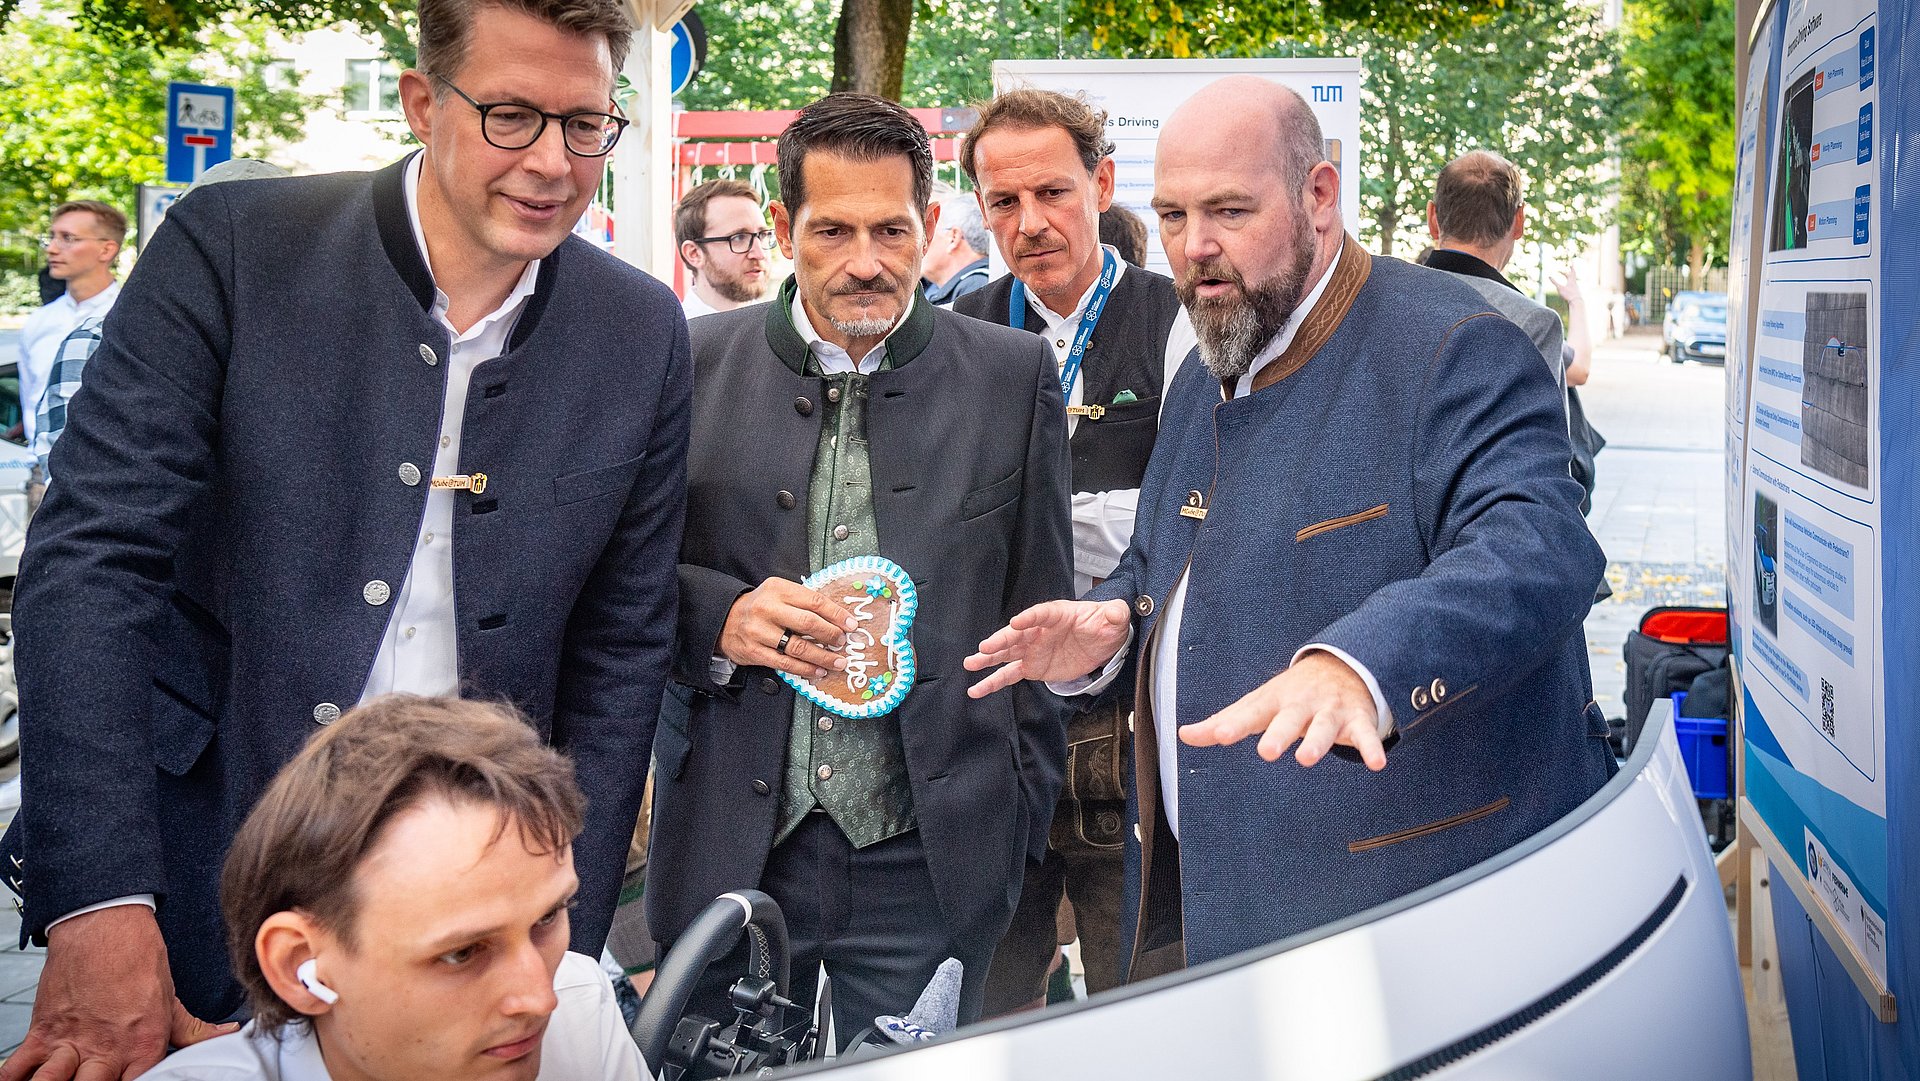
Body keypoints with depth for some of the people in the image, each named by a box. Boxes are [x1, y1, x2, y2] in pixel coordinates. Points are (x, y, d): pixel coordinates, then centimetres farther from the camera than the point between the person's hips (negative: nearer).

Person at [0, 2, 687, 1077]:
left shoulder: (642, 334, -2)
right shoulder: (229, 249, -10)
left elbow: (621, 652, 3)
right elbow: (92, 557, -15)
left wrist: (560, 958, 0)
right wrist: (97, 908, -23)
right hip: (194, 866, -2)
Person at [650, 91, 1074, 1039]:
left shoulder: (1014, 377, 2)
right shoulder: (696, 365, 2)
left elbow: (1038, 621, 6)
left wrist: (1027, 837, 5)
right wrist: (721, 616, -12)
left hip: (928, 863, 0)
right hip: (728, 850, 1)